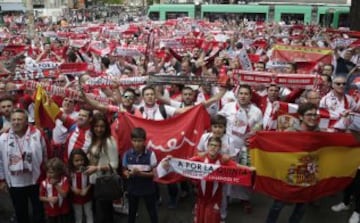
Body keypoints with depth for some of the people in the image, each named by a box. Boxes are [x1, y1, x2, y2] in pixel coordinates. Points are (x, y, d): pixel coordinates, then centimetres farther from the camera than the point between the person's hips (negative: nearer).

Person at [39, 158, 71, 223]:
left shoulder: (64, 180, -12)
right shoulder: (44, 183, -8)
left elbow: (64, 194, -20)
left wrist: (56, 184, -24)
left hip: (63, 211, -1)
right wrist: (49, 199, -19)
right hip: (50, 212, 1)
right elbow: (41, 197, 0)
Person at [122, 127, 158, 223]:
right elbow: (124, 170, 3)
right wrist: (128, 174, -20)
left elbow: (154, 173, -11)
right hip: (133, 188, 2)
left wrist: (141, 173, -25)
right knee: (132, 212, 19)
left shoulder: (150, 154, -14)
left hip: (148, 189, -2)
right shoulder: (127, 154, -8)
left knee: (152, 211, 13)